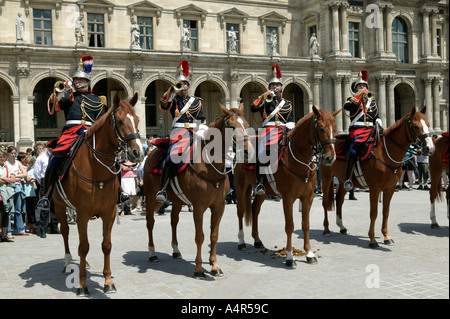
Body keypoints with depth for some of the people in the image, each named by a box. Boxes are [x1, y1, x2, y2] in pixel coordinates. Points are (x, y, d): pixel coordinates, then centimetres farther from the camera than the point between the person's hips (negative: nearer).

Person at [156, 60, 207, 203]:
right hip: (179, 131, -3)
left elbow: (202, 120, 14)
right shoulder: (173, 100, 15)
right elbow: (163, 106, -7)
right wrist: (172, 90, -18)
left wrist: (201, 134, -3)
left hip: (195, 132, 3)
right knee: (171, 158, -25)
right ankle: (162, 190, -27)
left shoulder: (196, 101, 20)